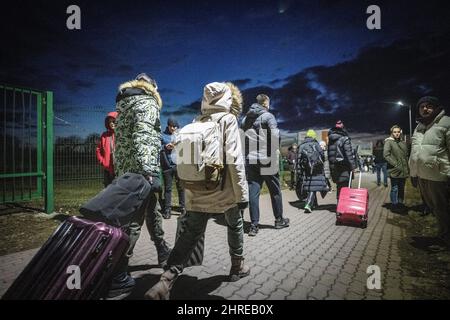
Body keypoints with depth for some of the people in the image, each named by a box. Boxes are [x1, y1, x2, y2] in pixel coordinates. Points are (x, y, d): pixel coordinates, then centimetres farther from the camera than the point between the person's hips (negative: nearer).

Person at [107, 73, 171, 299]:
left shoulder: (123, 104, 21)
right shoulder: (147, 103, -6)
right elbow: (142, 138, -22)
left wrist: (121, 172, 22)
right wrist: (149, 173, -28)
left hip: (125, 171, 10)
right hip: (140, 171, -10)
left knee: (152, 210, 22)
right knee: (133, 221, -7)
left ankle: (163, 252, 38)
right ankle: (118, 279, -4)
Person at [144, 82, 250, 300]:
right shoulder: (228, 119, -6)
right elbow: (234, 159, -14)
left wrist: (190, 185, 16)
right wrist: (242, 193, -10)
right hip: (224, 190, -4)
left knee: (190, 234, 5)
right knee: (235, 225, 20)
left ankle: (165, 281, -5)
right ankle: (237, 267, 35)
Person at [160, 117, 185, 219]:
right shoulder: (163, 135, 8)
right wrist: (165, 147, -14)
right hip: (167, 165, 0)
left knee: (181, 187, 6)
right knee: (167, 188, 5)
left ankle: (183, 207, 17)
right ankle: (167, 209, 10)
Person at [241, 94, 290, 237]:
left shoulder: (245, 119, 13)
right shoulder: (268, 116, -4)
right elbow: (275, 135, -16)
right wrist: (276, 150, -3)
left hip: (250, 160, 4)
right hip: (267, 159, -4)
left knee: (253, 191, 2)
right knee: (275, 190, 11)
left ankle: (254, 225, 1)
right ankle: (279, 220, 24)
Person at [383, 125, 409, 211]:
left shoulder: (403, 143, 14)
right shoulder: (389, 142, -5)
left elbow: (406, 155, 19)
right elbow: (386, 155, -13)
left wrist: (407, 167, 9)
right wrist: (396, 164, -17)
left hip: (403, 171, 6)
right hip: (394, 170, -6)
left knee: (401, 188, 14)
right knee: (394, 189, -2)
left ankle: (400, 203, 25)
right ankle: (394, 204, 7)